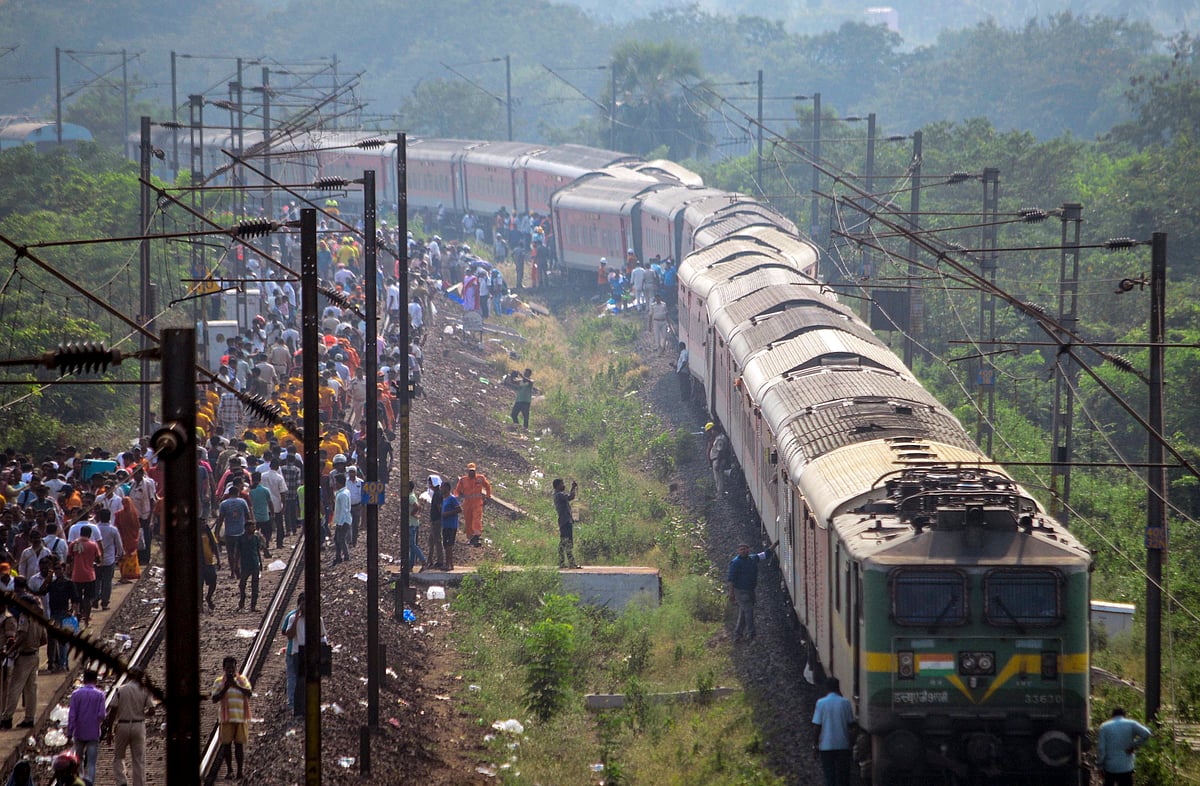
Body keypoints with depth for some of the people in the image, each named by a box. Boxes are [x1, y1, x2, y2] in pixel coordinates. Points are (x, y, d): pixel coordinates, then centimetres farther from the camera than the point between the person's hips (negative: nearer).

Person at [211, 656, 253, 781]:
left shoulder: (242, 680, 7)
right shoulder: (219, 682, 5)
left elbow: (249, 693, -9)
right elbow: (214, 699, -3)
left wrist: (236, 686, -21)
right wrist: (225, 688, -14)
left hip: (241, 718, 0)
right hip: (227, 718, 0)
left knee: (239, 744, 2)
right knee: (226, 744, -1)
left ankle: (240, 771, 7)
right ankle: (229, 770, 8)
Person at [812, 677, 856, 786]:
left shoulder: (821, 703, -7)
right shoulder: (845, 702, -3)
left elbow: (817, 727, -7)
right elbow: (851, 724, 3)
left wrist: (815, 745, 2)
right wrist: (852, 741, 16)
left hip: (826, 745, -1)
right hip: (843, 745, 1)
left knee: (829, 777, 4)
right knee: (843, 776, 9)